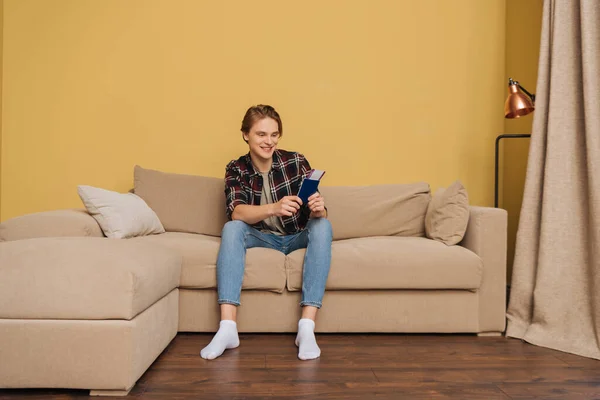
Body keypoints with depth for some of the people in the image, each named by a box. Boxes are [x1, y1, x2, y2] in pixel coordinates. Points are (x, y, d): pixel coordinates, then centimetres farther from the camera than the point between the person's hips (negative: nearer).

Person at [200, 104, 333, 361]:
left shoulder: (296, 162, -9)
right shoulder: (236, 169, -6)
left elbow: (317, 213, -14)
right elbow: (237, 213, -24)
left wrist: (319, 209, -40)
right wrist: (274, 208, -43)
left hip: (297, 237, 0)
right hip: (262, 238, 1)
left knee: (323, 226, -30)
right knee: (231, 228, -27)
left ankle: (307, 328, -37)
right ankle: (227, 328, -36)